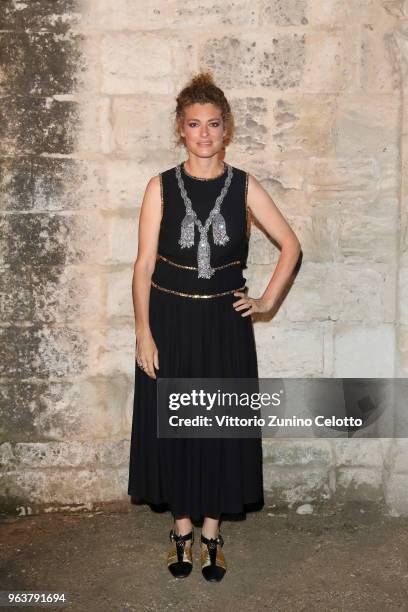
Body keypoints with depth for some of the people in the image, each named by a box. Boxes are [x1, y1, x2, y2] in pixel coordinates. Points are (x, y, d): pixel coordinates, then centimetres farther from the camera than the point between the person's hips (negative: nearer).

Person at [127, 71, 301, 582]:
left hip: (225, 323, 1)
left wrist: (267, 301, 0)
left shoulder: (244, 187, 0)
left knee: (221, 425, 7)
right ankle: (182, 527, 26)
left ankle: (212, 531, 24)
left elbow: (290, 244, 7)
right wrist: (144, 331, -10)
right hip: (170, 320, 0)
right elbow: (144, 263, -4)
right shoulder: (161, 187, -2)